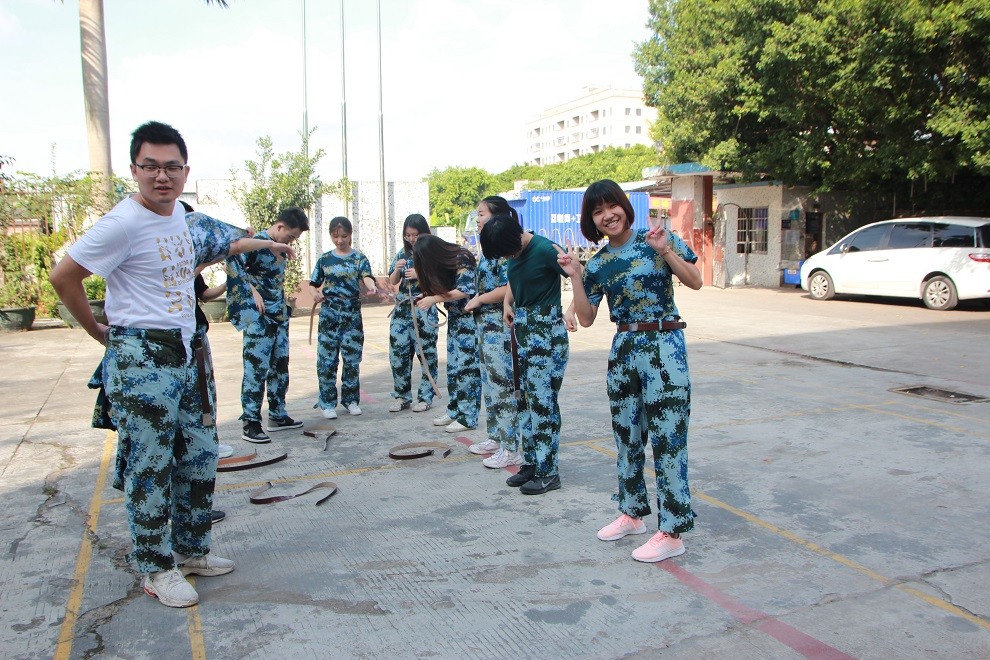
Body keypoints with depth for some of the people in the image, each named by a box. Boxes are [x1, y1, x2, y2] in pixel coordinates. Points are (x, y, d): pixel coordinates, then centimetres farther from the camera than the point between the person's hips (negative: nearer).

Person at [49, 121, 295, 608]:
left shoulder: (179, 214, 8)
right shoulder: (125, 222, -16)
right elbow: (64, 276, -13)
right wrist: (99, 331, -5)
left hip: (184, 356, 9)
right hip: (141, 362, -9)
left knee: (200, 455, 15)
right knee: (150, 468, 2)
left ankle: (191, 550, 32)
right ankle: (156, 569, 18)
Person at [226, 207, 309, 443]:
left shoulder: (280, 246, 13)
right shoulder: (257, 242, -12)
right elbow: (233, 264, -23)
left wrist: (284, 307, 15)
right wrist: (252, 292, -21)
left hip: (279, 316, 9)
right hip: (259, 319, -9)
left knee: (280, 366, 13)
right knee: (256, 368, -7)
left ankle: (277, 415, 24)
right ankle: (251, 423, -2)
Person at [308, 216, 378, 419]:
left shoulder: (359, 258, 2)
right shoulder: (325, 259, 6)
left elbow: (367, 276, -15)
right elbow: (313, 284, 10)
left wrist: (371, 286, -38)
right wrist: (315, 293, -13)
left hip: (353, 315, 0)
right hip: (329, 315, 0)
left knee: (352, 359, 6)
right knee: (327, 360, 0)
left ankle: (351, 399, 20)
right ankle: (327, 402, 9)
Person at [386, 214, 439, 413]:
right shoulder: (402, 253, 12)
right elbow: (392, 281, 16)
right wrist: (397, 269, -4)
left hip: (425, 309, -4)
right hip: (402, 308, 4)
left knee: (426, 353, 0)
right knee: (398, 352, 3)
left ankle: (426, 397, 11)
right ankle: (402, 396, 15)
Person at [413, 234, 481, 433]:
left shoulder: (462, 259, -17)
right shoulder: (443, 262, 7)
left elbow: (464, 290, -22)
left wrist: (434, 299, -21)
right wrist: (427, 298, -7)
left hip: (468, 318, -8)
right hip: (454, 318, 8)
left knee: (466, 366, -7)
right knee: (453, 365, 10)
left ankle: (468, 417, -2)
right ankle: (454, 411, 18)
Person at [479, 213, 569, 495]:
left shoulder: (545, 249, -17)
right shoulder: (512, 252, 6)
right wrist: (507, 303, 10)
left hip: (546, 331, -8)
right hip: (521, 329, 8)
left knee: (542, 400, -5)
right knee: (528, 398, 12)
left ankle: (547, 472, 4)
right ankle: (531, 462, 22)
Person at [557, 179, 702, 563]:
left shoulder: (655, 240, -3)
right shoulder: (597, 265, 8)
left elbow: (695, 282, -8)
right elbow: (586, 318, 5)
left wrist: (667, 250, -19)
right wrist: (576, 278, -5)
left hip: (664, 347, -5)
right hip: (623, 349, 6)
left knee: (667, 438, -4)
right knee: (626, 437, 14)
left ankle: (671, 531, 5)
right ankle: (632, 513, 31)